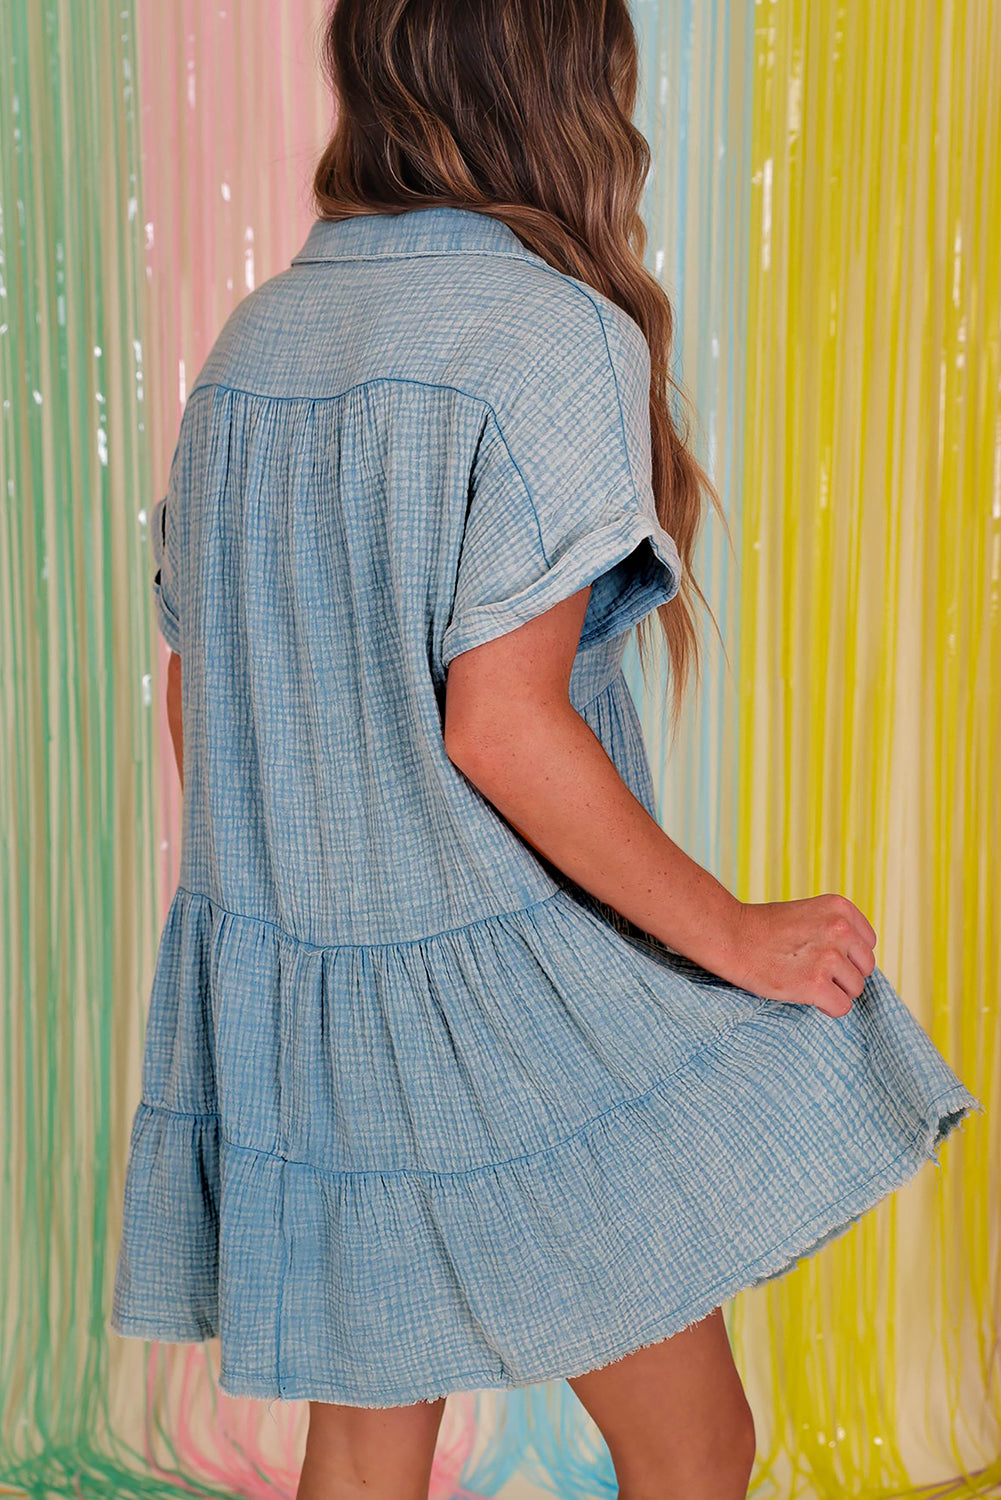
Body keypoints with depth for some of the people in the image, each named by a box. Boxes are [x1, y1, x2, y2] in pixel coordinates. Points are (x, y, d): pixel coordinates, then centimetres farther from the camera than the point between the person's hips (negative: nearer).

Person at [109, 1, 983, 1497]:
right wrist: (735, 935, -11)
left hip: (278, 982, 7)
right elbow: (500, 727, -21)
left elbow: (194, 693, 10)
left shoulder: (249, 340, 7)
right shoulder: (557, 333, -14)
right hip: (493, 989, -7)